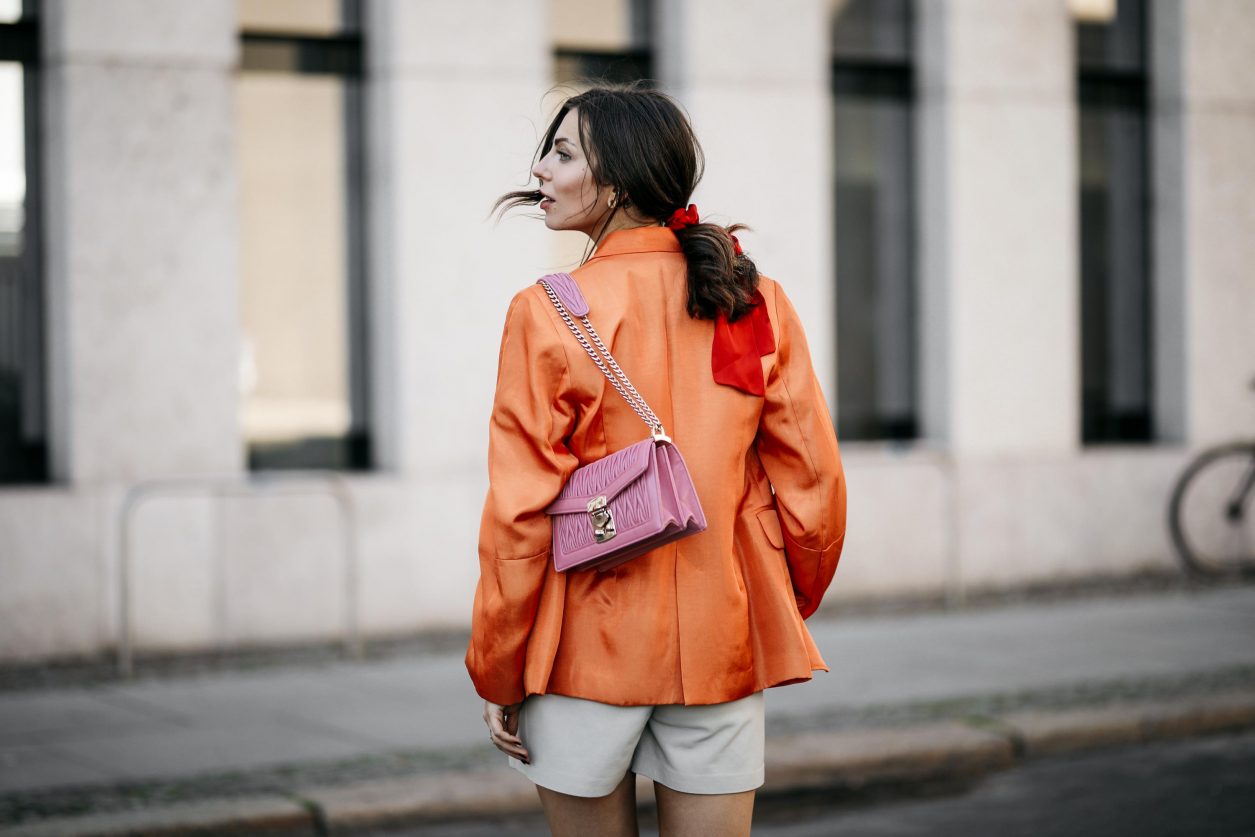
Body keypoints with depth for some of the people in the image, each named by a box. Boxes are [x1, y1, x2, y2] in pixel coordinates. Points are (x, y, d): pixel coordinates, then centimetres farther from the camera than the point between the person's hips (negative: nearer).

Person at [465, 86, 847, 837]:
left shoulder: (548, 314, -10)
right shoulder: (760, 304, 0)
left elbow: (520, 514, -11)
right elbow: (814, 484, 3)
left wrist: (496, 675, -2)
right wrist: (786, 611, 19)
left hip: (587, 644, -3)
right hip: (723, 645, 3)